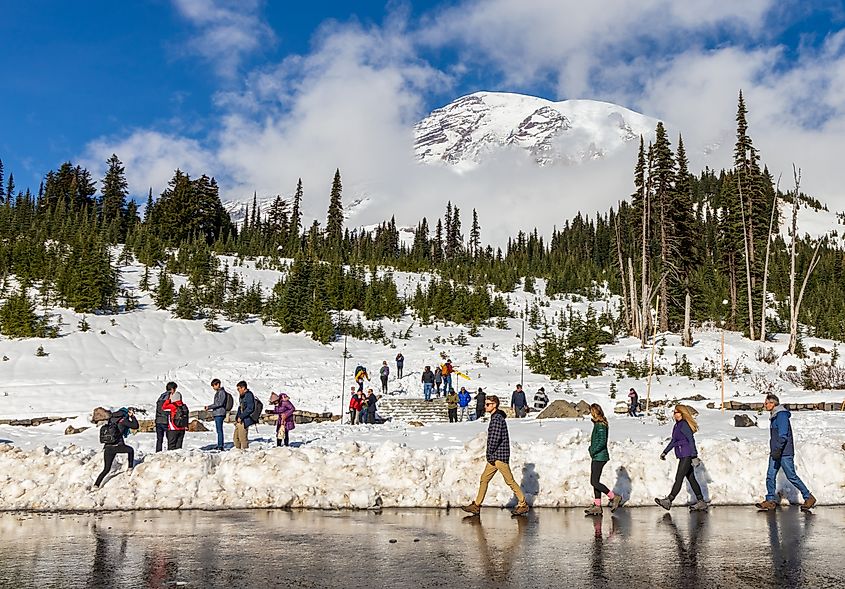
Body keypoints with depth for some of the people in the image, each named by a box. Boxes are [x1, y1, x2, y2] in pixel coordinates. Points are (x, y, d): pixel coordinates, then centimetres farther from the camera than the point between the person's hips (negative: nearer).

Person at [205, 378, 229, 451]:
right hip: (216, 414, 10)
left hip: (220, 413, -10)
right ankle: (219, 446, 16)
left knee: (219, 430, -10)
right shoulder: (217, 392, 18)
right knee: (218, 430, 11)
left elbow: (220, 403, -18)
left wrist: (209, 407, -16)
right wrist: (209, 407, 13)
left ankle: (220, 446, -10)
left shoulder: (222, 392, -11)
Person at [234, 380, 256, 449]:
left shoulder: (249, 395, -13)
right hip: (239, 420, 10)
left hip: (244, 421, -10)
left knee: (243, 438, -7)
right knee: (236, 438, 12)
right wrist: (237, 418, 13)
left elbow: (249, 409, -20)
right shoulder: (241, 396, 16)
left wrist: (241, 417, -18)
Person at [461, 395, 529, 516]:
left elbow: (495, 438, -23)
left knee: (509, 481, -2)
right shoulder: (495, 417, 16)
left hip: (500, 455, -10)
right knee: (484, 479, 9)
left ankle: (523, 504, 8)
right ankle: (476, 506, 12)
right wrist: (490, 454, 16)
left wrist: (489, 453, -12)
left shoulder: (498, 418, -16)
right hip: (495, 456, 10)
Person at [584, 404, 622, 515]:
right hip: (596, 457, 10)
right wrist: (592, 449, 8)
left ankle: (614, 497, -1)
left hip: (599, 457, -10)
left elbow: (602, 442, -22)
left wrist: (593, 451, -14)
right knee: (594, 482, 9)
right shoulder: (597, 424, 14)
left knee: (595, 482, -9)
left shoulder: (600, 425, -16)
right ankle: (597, 506, 11)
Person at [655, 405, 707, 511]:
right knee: (691, 479, 11)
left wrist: (694, 456, -24)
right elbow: (673, 441, 24)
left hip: (687, 456, -10)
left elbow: (691, 440, -20)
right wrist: (665, 452, 26)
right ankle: (701, 502, 16)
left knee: (679, 479, -8)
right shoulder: (678, 425, 14)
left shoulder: (684, 425, -15)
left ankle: (668, 501, -8)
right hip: (684, 457, 10)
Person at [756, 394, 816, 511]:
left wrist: (777, 450, -25)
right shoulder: (774, 416, 16)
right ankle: (771, 501, 1)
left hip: (785, 453, -9)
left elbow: (783, 435, -21)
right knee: (770, 476, 1)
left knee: (791, 476, -2)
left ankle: (809, 497, 12)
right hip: (775, 453, 9)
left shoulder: (782, 415, -14)